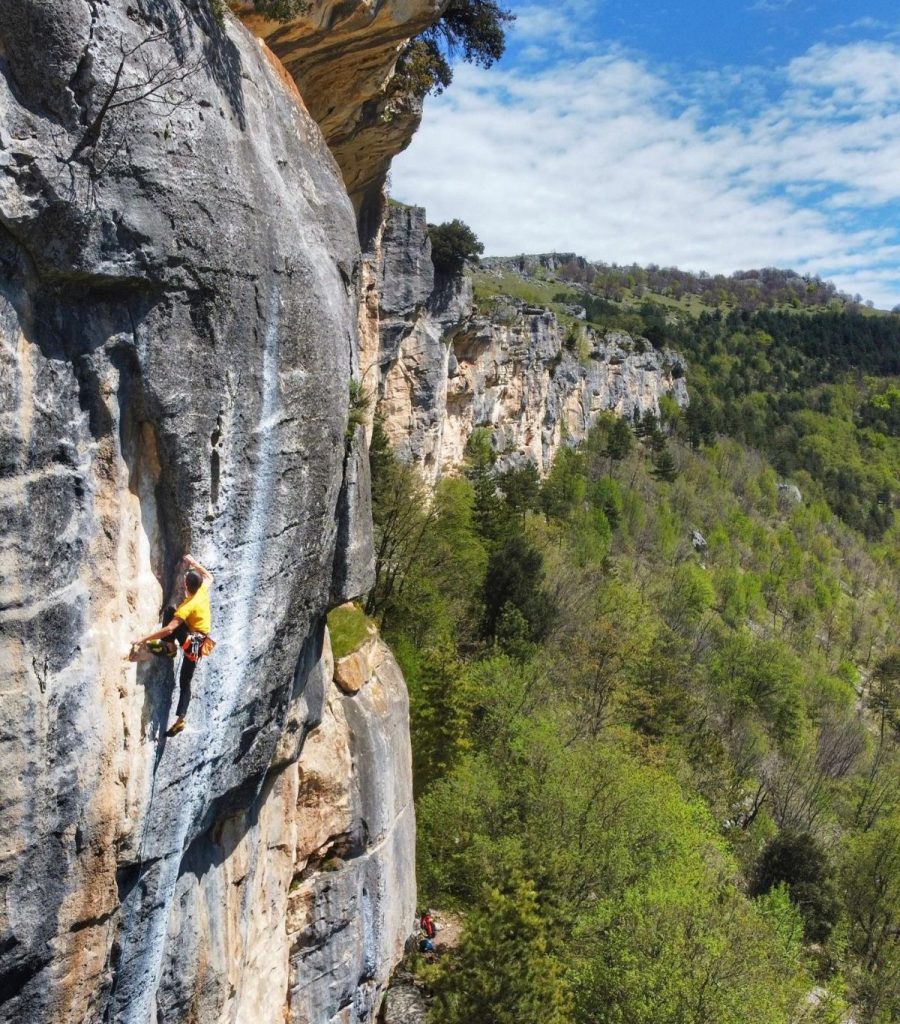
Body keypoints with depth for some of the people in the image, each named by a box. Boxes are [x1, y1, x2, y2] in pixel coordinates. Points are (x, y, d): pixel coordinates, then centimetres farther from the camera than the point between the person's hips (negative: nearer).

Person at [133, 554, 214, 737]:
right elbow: (209, 577, 22)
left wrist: (144, 638, -27)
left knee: (169, 611, -9)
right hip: (199, 643, 8)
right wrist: (194, 563, 20)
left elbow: (169, 629, -29)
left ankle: (169, 647, -5)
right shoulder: (203, 591, -3)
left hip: (191, 641, -8)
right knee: (185, 683, 9)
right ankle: (180, 720, 2)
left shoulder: (188, 606, -22)